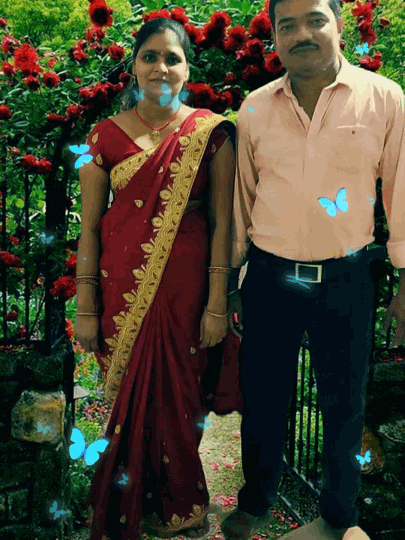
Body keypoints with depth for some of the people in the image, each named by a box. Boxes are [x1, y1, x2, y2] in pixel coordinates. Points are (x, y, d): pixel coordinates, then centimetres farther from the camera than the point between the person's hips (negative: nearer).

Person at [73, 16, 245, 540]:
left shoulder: (211, 133, -1)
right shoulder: (106, 134, 2)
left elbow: (221, 222, -2)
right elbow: (89, 226, 2)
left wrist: (217, 303, -7)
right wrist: (86, 309, 0)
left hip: (185, 284, -1)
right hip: (122, 284, 1)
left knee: (178, 398, 8)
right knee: (127, 397, 9)